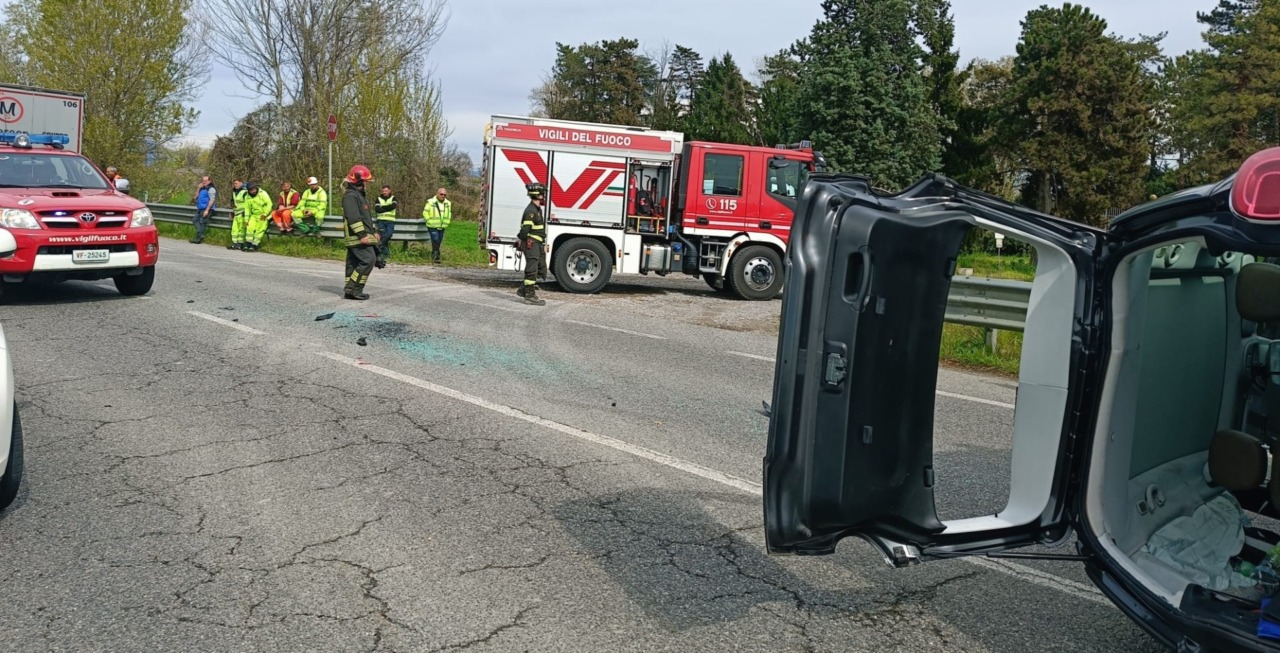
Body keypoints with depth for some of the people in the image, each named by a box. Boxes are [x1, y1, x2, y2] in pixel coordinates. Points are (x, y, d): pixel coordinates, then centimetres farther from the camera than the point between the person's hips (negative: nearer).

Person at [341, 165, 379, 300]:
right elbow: (353, 217, -21)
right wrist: (361, 234, -25)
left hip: (362, 237, 11)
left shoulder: (360, 195, 22)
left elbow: (367, 216, 29)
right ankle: (353, 288, -13)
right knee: (368, 260, -15)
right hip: (358, 238, -11)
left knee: (353, 263, 11)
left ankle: (350, 291, 14)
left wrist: (374, 231, 24)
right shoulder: (350, 196, -12)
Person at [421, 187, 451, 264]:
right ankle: (436, 257, -11)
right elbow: (425, 213, -4)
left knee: (438, 242, 8)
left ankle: (434, 257, 17)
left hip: (442, 227, 5)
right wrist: (429, 221, -9)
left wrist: (446, 222, 13)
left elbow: (449, 213, 23)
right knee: (435, 241, -15)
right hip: (433, 226, -5)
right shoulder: (431, 202, -9)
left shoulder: (448, 203, 8)